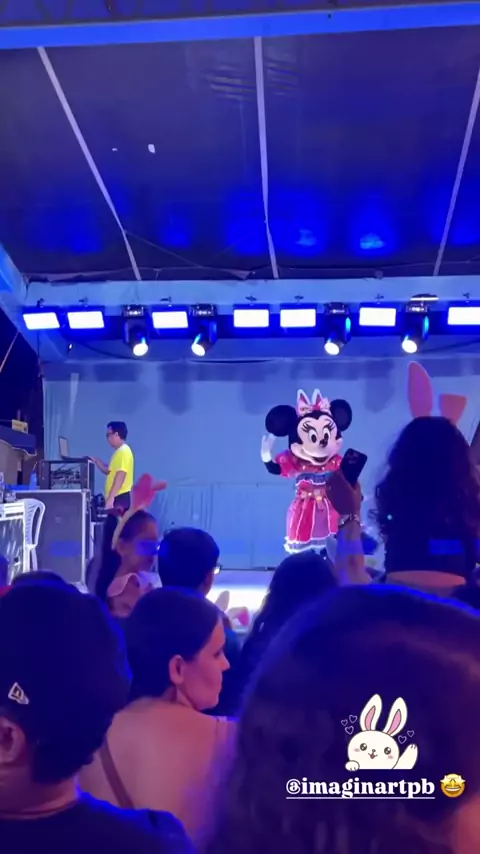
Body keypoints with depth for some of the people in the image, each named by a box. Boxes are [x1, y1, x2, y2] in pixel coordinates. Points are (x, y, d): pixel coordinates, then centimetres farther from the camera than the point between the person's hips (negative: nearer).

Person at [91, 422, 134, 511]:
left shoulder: (123, 451, -13)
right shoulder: (119, 451, 19)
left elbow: (120, 477, -21)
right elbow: (109, 471, 27)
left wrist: (110, 498, -24)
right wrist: (96, 461, 14)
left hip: (120, 498, -11)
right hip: (117, 497, 11)